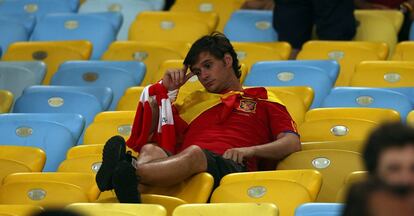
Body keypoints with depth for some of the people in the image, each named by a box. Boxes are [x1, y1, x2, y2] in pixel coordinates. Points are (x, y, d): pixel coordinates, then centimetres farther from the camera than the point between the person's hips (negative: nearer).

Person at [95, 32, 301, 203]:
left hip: (230, 165, -4)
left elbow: (293, 143, 10)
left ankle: (129, 173, -68)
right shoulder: (195, 100, 41)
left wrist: (250, 150, -8)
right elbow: (150, 130, 35)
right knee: (150, 149, -32)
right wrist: (166, 89, 24)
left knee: (193, 153, -40)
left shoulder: (264, 101, 27)